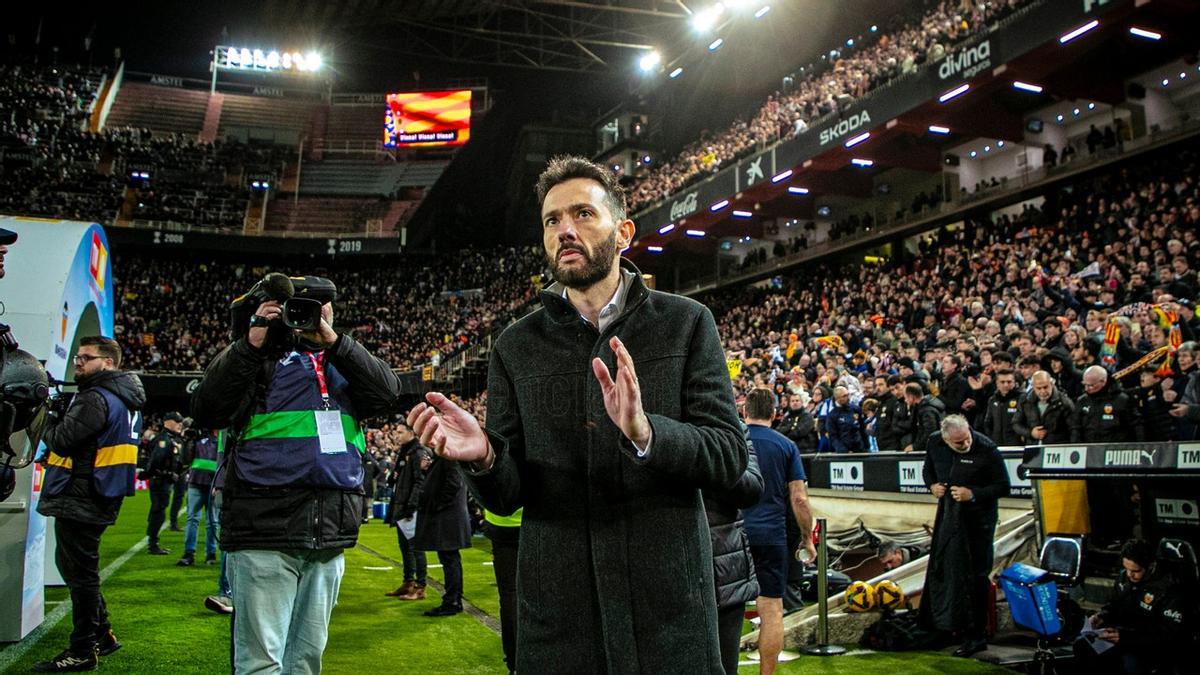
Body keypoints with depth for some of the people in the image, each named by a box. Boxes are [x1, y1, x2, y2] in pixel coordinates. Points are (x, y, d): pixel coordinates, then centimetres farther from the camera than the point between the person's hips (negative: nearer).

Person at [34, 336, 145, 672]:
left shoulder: (96, 399, -17)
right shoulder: (125, 398, 15)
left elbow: (61, 440, -21)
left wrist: (50, 421, -2)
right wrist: (61, 416, 8)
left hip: (80, 500, -10)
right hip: (98, 500, 10)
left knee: (80, 573, -2)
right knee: (73, 566, 21)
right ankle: (102, 635, 29)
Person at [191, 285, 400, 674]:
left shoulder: (345, 361, 18)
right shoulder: (260, 354, 8)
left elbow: (388, 393, -1)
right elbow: (206, 411, -5)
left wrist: (332, 340, -7)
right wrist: (251, 346, -11)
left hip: (330, 535, 4)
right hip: (266, 527, -4)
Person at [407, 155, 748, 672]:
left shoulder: (685, 324, 0)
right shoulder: (517, 348, 4)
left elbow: (729, 458, -7)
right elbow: (506, 497, 4)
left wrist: (645, 431, -26)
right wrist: (484, 456, -19)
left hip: (670, 607, -1)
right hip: (557, 607, 2)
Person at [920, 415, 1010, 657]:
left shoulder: (986, 448, -19)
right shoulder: (935, 442, -3)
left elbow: (1003, 486, -13)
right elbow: (928, 469, 15)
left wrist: (973, 494, -23)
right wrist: (932, 485, -6)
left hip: (977, 517, -6)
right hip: (947, 515, 6)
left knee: (974, 576, -1)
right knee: (940, 567, 15)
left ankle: (976, 635, 9)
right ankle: (942, 622, 33)